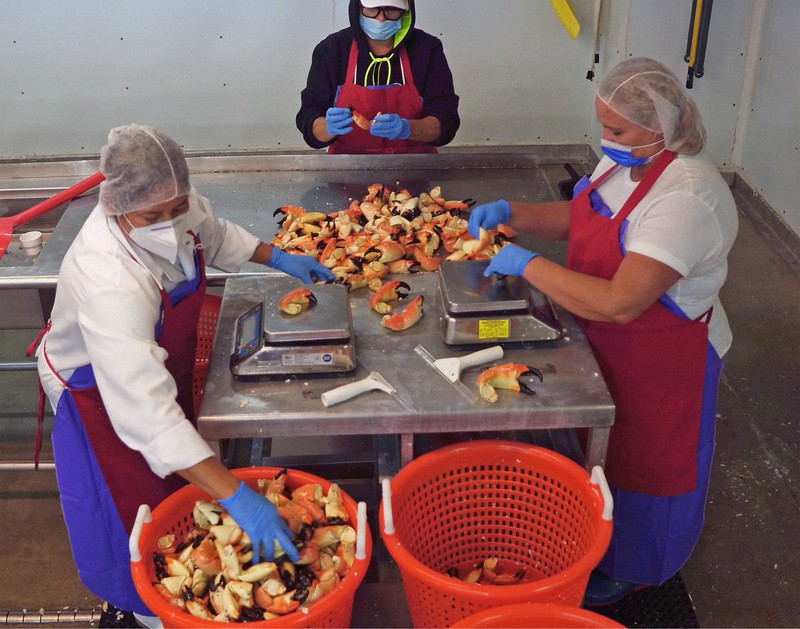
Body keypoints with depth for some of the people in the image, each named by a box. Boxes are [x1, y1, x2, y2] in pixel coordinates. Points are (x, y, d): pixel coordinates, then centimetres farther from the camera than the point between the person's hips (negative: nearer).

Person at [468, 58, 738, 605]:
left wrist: (527, 265, -31)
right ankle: (602, 538, 52)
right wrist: (510, 211, -6)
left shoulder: (686, 198, -34)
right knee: (604, 445, 26)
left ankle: (632, 570, 42)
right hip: (609, 344, 8)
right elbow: (577, 215, 10)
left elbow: (618, 303, -40)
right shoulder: (627, 160, -4)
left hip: (660, 361, -8)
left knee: (643, 462, 15)